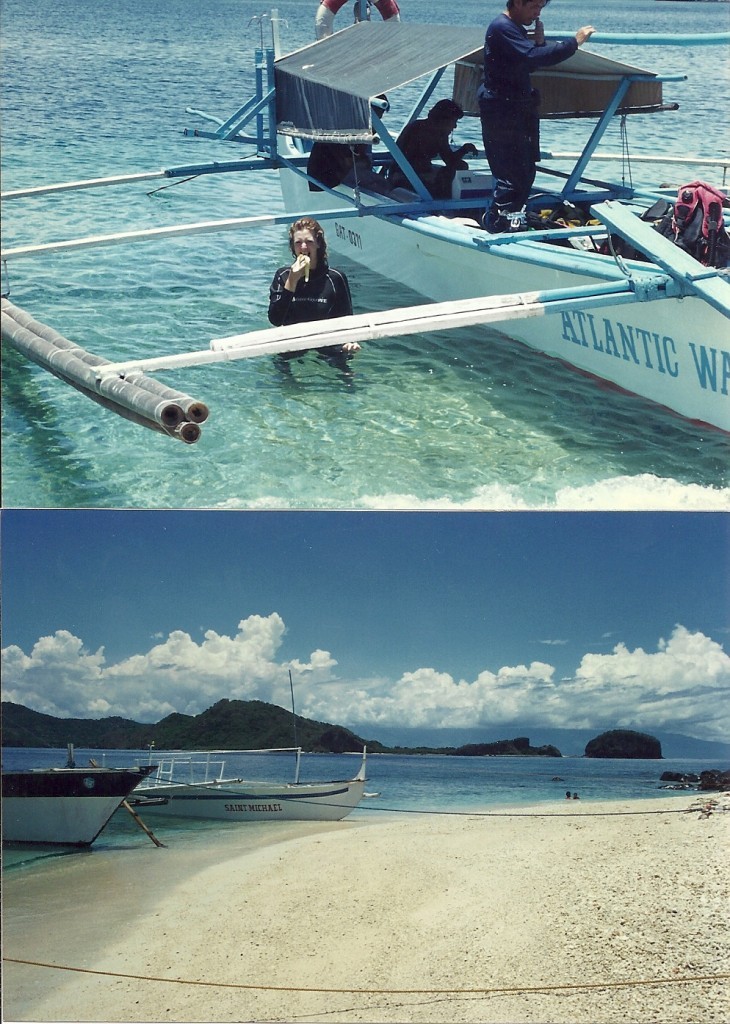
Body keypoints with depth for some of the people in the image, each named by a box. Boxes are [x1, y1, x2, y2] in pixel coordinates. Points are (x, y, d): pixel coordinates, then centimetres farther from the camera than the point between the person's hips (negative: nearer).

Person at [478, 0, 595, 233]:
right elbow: (534, 57, -29)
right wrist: (574, 42, -26)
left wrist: (539, 41, 0)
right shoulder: (502, 28, -17)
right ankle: (502, 222, -5)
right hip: (501, 111, -11)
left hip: (518, 109, 11)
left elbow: (529, 64, 18)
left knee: (526, 170, 14)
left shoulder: (515, 28, 17)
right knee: (513, 172, -11)